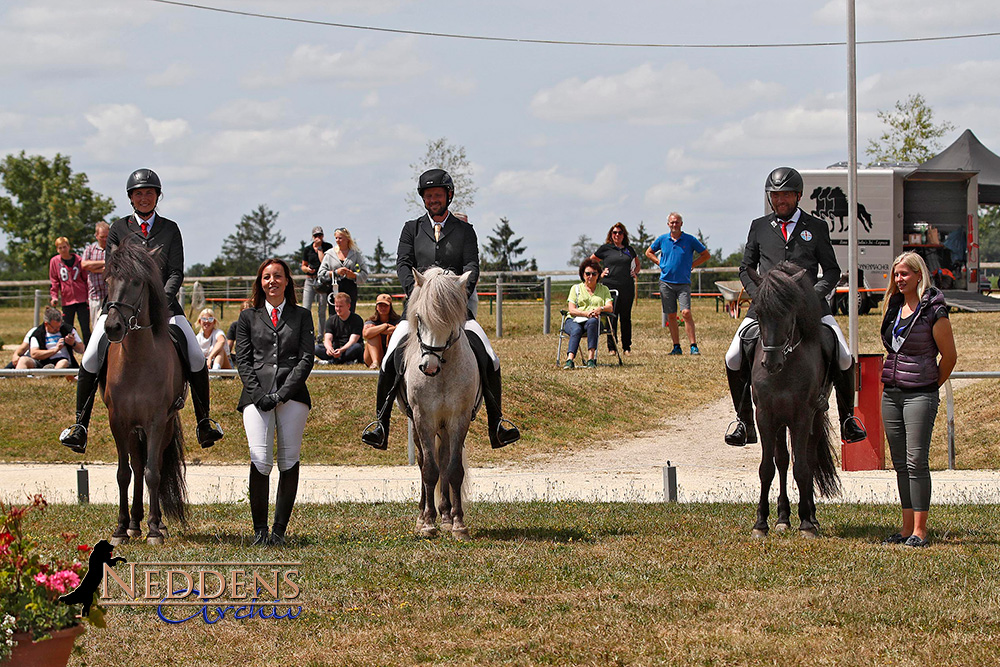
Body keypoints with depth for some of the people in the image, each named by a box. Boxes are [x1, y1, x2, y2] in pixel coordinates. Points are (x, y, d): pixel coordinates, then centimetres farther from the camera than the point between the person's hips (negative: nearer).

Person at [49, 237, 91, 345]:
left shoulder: (78, 260, 0)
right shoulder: (55, 261, 3)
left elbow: (86, 279, 6)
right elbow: (53, 281, 7)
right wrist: (53, 296, -5)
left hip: (82, 299, -1)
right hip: (67, 301, 1)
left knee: (86, 331, -2)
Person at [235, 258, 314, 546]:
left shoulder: (302, 316, 14)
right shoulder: (248, 316, 16)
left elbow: (306, 359, 5)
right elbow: (243, 360, 8)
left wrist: (282, 393, -8)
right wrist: (259, 394, -7)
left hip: (292, 393, 1)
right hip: (257, 393, 0)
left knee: (289, 460, -4)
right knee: (260, 459, -14)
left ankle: (279, 530, 1)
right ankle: (259, 530, -8)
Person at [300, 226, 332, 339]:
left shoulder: (328, 247, 1)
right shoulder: (307, 249, 8)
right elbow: (303, 266, 15)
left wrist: (319, 248, -10)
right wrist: (307, 269, -8)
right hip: (310, 281, 2)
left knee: (321, 311, 2)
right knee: (306, 310, -10)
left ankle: (320, 337, 8)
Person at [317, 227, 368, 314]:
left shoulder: (356, 254, 8)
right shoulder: (330, 254, 11)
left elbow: (364, 275, 5)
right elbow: (321, 274, 4)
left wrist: (352, 275, -14)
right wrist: (335, 272, -10)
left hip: (351, 290, -1)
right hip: (334, 290, 1)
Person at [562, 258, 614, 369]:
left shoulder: (604, 289, 21)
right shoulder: (576, 288, 18)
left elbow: (610, 307, 6)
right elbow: (571, 310, 5)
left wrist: (601, 308, -18)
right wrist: (586, 313, -15)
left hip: (594, 321, 0)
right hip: (574, 320, 0)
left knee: (592, 322, -38)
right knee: (576, 330, -37)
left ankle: (591, 359, -45)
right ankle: (569, 360, -54)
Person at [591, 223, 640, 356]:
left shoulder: (629, 249, 15)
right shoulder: (605, 249, 5)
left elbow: (637, 263, 31)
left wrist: (635, 272, 13)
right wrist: (599, 274, 2)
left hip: (627, 287, 3)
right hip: (610, 285, -3)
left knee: (626, 317, 5)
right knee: (612, 317, -7)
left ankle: (627, 347, 11)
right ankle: (611, 347, -2)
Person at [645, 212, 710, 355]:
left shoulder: (690, 240, 0)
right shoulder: (662, 239, 7)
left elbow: (706, 255, 8)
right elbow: (649, 252, 22)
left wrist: (691, 265, 0)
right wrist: (661, 263, 8)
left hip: (683, 283, -3)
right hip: (666, 282, 3)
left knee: (686, 312, -15)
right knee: (671, 315, 4)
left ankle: (694, 346, -12)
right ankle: (676, 346, 11)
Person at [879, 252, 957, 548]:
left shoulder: (933, 310, -10)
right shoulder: (894, 306, 11)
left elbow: (949, 355, -6)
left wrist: (932, 385, 2)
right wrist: (892, 377, 16)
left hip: (920, 393, -7)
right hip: (891, 393, 7)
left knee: (916, 460, -10)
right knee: (900, 463, 9)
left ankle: (920, 530, -8)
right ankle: (907, 527, 15)